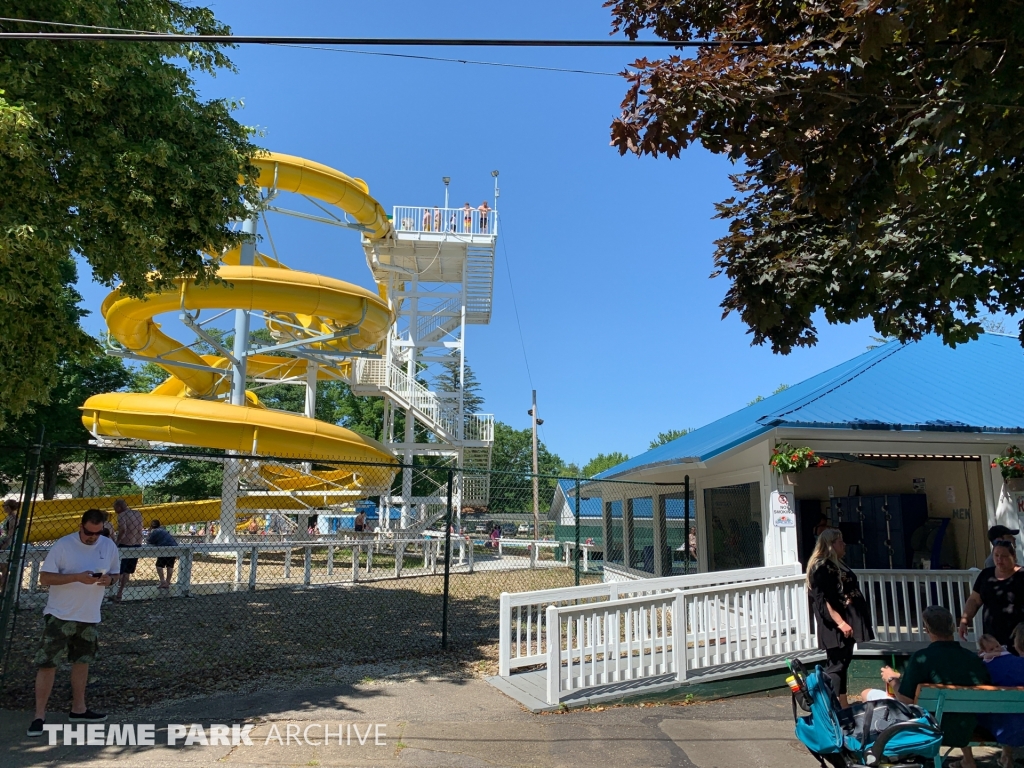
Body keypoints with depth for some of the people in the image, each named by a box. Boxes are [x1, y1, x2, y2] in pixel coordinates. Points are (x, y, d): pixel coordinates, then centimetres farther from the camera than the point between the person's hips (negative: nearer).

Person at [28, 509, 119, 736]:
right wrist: (78, 577, -28)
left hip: (90, 616, 5)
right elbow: (44, 578, -15)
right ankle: (39, 715, 10)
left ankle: (78, 709, 31)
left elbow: (114, 573, 9)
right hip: (59, 615, -4)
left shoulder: (109, 546, -2)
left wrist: (108, 579, -15)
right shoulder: (62, 545, -15)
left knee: (82, 661, 16)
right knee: (47, 663, -4)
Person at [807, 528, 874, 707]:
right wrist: (840, 622, -25)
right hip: (835, 626, -10)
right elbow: (823, 600, -21)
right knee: (836, 665, -7)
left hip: (847, 622, 10)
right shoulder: (820, 568, -15)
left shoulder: (838, 564, 16)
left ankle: (843, 705, 22)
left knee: (843, 663, 14)